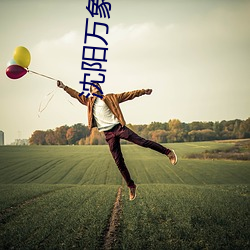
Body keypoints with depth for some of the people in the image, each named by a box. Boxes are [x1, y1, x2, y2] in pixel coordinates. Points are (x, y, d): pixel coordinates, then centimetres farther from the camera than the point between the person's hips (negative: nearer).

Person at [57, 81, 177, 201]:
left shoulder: (110, 98, 12)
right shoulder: (89, 101, 17)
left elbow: (128, 95, 11)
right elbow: (76, 94, 20)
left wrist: (143, 91, 6)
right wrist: (64, 87, 12)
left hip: (118, 127, -2)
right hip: (108, 134, 2)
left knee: (142, 141, -13)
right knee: (119, 162, 0)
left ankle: (168, 152, -1)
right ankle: (131, 186, 9)